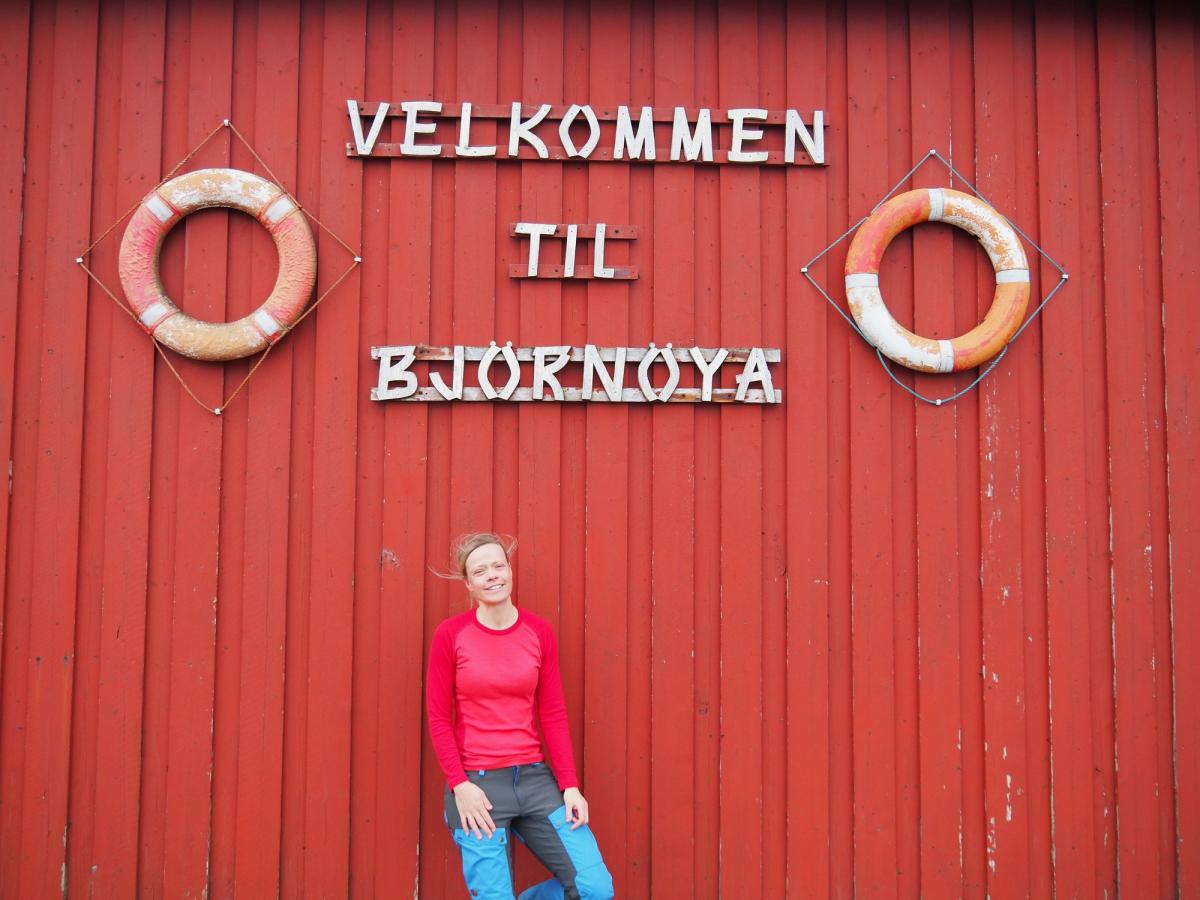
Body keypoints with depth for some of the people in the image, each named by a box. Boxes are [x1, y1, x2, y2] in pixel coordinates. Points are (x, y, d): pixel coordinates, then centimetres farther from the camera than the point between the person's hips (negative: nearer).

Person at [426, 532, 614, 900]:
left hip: (533, 777, 3)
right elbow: (438, 718, -2)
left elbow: (553, 714, 4)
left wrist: (569, 785, -1)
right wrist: (460, 785, -10)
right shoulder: (450, 634, -4)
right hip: (476, 786, -3)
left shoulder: (539, 631, 4)